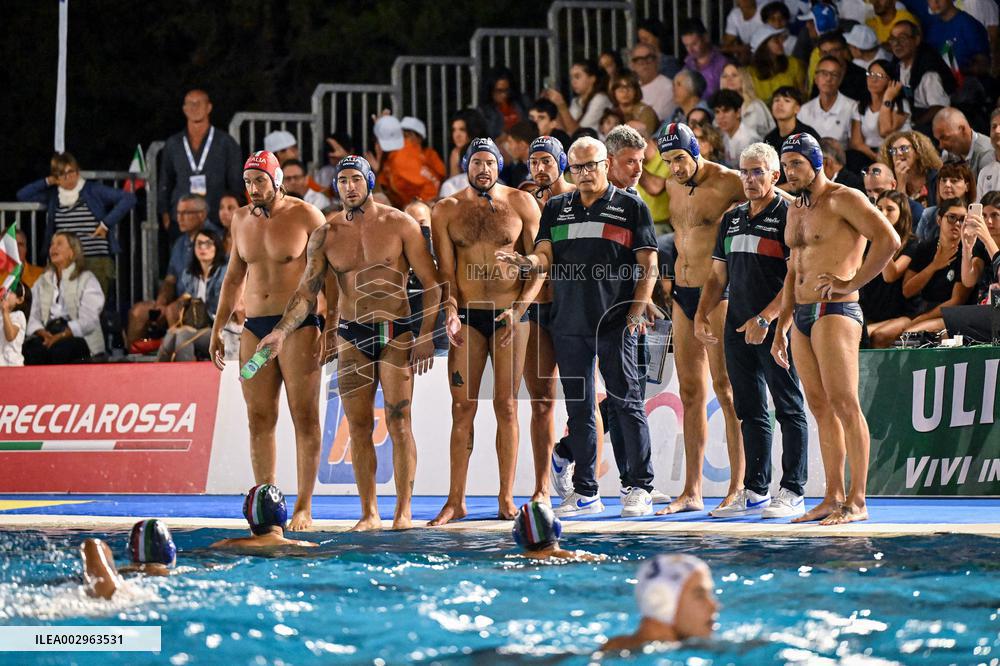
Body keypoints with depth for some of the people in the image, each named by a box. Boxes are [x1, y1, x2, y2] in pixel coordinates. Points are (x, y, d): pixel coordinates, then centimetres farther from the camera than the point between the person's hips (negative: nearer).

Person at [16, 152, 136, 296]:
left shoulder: (94, 190, 2)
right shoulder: (53, 196, 14)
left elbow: (129, 198, -3)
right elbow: (22, 195, 21)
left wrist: (106, 224, -8)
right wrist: (47, 182, 10)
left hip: (97, 262, -3)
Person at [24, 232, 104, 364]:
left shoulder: (87, 280, 7)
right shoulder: (42, 282, 23)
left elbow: (88, 320, -7)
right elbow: (33, 317, 11)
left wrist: (62, 335, -21)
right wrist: (42, 333, -12)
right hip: (48, 333, 4)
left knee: (59, 348, -38)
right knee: (31, 347, -31)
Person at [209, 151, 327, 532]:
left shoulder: (305, 216, -4)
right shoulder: (242, 220, 13)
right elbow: (234, 277, 23)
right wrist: (218, 328, 19)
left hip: (298, 325, -5)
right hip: (255, 328, 6)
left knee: (304, 417, -5)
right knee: (259, 418, 2)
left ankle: (304, 507, -5)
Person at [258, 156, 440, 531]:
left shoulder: (399, 225, -2)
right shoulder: (325, 236, 6)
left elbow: (431, 283, -1)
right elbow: (307, 291, 4)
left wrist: (426, 335, -9)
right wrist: (282, 331, -11)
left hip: (396, 333, -3)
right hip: (351, 336, 3)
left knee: (398, 420, -9)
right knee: (358, 426, 1)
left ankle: (404, 510, -7)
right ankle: (369, 513, 5)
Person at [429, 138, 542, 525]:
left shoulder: (521, 204, 2)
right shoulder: (447, 210, 6)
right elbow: (445, 270, 4)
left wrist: (520, 309, -10)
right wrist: (450, 313, -12)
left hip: (510, 315, -1)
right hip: (467, 316, 1)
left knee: (506, 406, 0)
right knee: (462, 408, -2)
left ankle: (506, 498, 4)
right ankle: (455, 500, 0)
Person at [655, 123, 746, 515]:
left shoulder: (726, 183, -10)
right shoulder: (673, 186, 12)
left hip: (717, 292, -7)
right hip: (682, 292, 7)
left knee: (725, 390, -8)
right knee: (690, 393, 7)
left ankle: (738, 489, -6)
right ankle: (691, 491, 9)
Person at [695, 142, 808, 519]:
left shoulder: (788, 216, -6)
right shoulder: (732, 219, 17)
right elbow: (718, 275, 22)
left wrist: (765, 318, -19)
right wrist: (701, 315, 9)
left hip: (775, 328, -7)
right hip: (738, 327, 7)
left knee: (788, 409, -3)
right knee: (750, 412, 10)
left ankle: (793, 491, -2)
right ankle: (755, 491, 14)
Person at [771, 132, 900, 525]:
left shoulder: (843, 199, -6)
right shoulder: (796, 212, 20)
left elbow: (888, 240, -17)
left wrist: (852, 282, -16)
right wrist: (780, 330, 23)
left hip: (835, 312, -9)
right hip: (802, 316, 9)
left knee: (844, 404, -11)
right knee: (821, 408, 7)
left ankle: (857, 502, -12)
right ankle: (833, 497, 9)